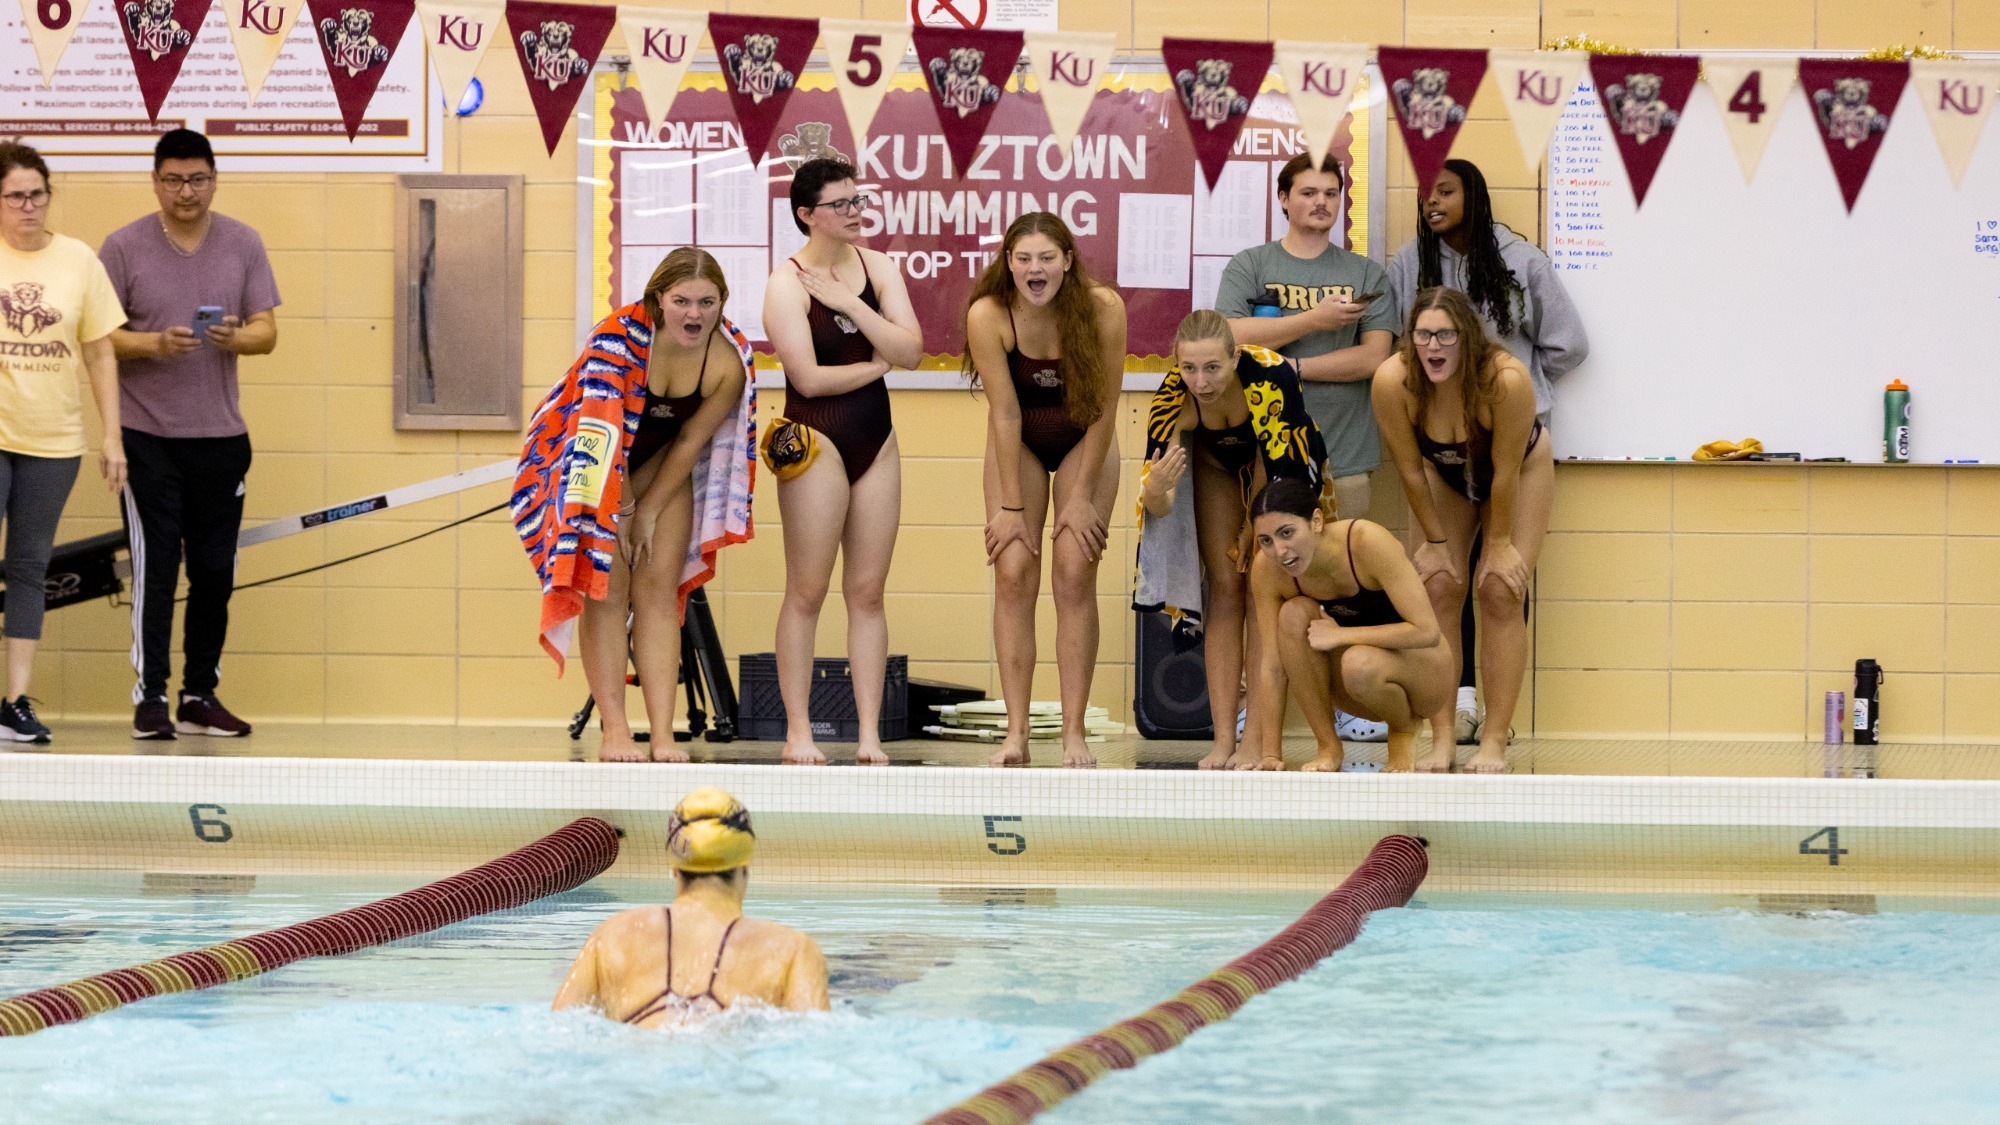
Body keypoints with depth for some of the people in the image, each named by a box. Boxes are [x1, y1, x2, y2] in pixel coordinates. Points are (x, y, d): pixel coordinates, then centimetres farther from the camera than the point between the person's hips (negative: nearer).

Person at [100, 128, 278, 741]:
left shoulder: (243, 244, 6)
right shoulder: (124, 246, -2)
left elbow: (267, 332, 4)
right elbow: (99, 337, -4)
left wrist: (238, 336, -18)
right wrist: (154, 344, -21)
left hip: (220, 436, 3)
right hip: (147, 435, -3)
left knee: (215, 570, 6)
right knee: (155, 568, -5)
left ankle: (200, 697, 15)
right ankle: (149, 696, 0)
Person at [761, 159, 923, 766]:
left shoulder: (877, 267, 7)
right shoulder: (786, 283, -8)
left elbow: (911, 350, -4)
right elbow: (809, 377, -16)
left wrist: (850, 303, -12)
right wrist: (876, 364, -4)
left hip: (876, 441, 5)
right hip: (816, 440, -5)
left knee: (867, 592, 5)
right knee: (807, 593, -3)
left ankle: (870, 734, 5)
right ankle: (798, 732, 2)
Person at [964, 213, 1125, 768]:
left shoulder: (1103, 308, -25)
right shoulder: (988, 315, -25)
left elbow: (1105, 409, -17)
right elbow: (1005, 413, -21)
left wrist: (1081, 496, -15)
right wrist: (1011, 506, -18)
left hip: (1084, 441, 0)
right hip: (1018, 445, 0)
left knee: (1075, 576, -8)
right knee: (1013, 574, -9)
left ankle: (1074, 733, -7)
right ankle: (1016, 733, -9)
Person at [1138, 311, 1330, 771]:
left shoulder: (1270, 376, -41)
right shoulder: (1173, 399, -32)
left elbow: (1282, 475, -31)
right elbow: (1160, 507, -32)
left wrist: (1255, 531, -21)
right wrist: (1155, 491, -54)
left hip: (1283, 461, -2)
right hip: (1219, 464, 2)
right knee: (1225, 587, -2)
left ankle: (1256, 741, -12)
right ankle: (1223, 740, -1)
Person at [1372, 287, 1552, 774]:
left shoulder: (1507, 380, -40)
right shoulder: (1393, 382, -33)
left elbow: (1505, 472, -28)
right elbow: (1410, 469, -20)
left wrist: (1500, 543, -17)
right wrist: (1435, 541, -11)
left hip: (1522, 468, -2)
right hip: (1443, 475, 2)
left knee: (1500, 594, -10)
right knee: (1437, 590, -8)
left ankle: (1494, 742, -6)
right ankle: (1441, 741, -5)